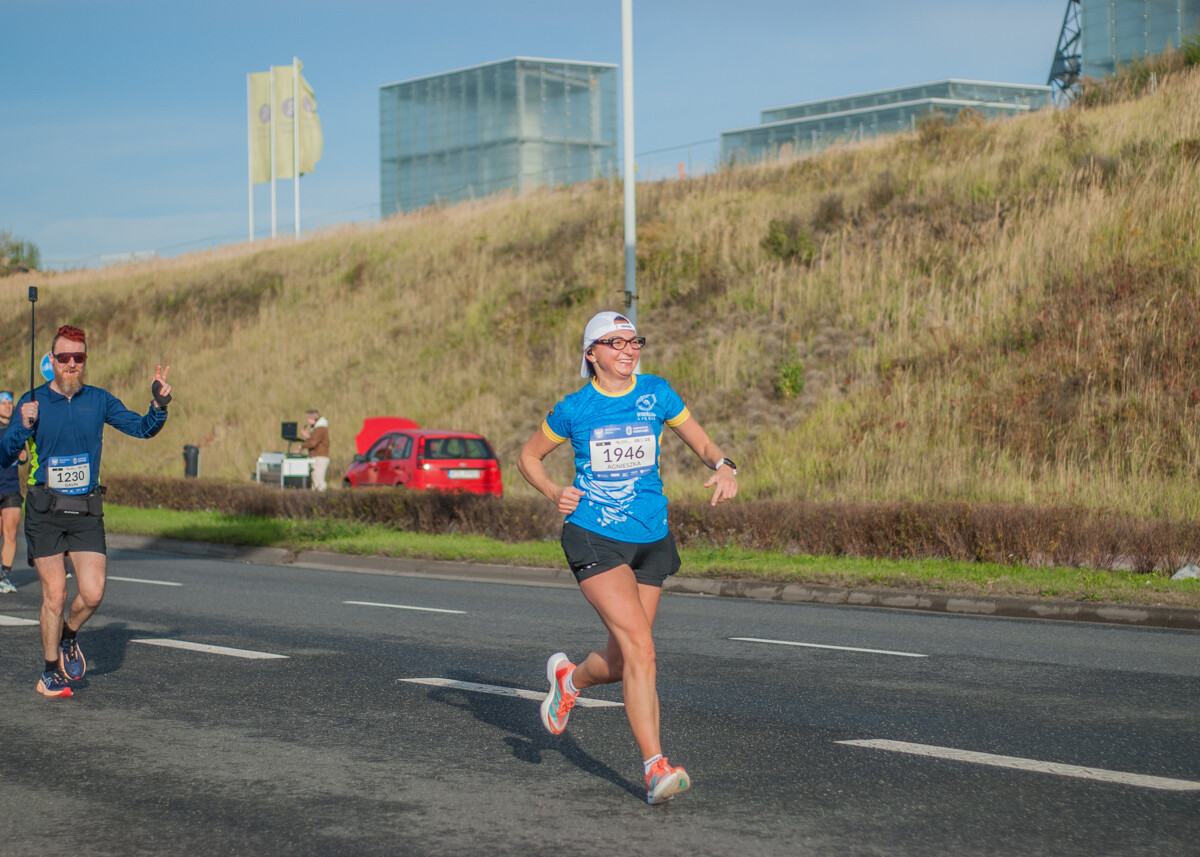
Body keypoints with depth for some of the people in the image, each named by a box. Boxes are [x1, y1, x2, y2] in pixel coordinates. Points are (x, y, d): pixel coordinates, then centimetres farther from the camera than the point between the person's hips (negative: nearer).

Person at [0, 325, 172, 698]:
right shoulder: (33, 402, -2)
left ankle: (68, 636, 26)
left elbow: (143, 428, 8)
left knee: (92, 594, -7)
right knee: (55, 595, -1)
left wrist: (159, 405, -12)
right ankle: (51, 672, 17)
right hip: (45, 513, -2)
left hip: (86, 513, 2)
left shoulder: (99, 400, 5)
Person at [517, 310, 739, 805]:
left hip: (650, 541, 4)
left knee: (621, 661, 8)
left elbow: (702, 444, 8)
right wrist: (553, 493, -7)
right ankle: (656, 768, -17)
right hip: (594, 539, -4)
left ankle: (569, 678, 43)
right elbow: (529, 457, 11)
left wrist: (723, 468, -14)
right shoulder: (574, 409, -2)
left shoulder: (656, 395, 2)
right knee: (640, 647, -19)